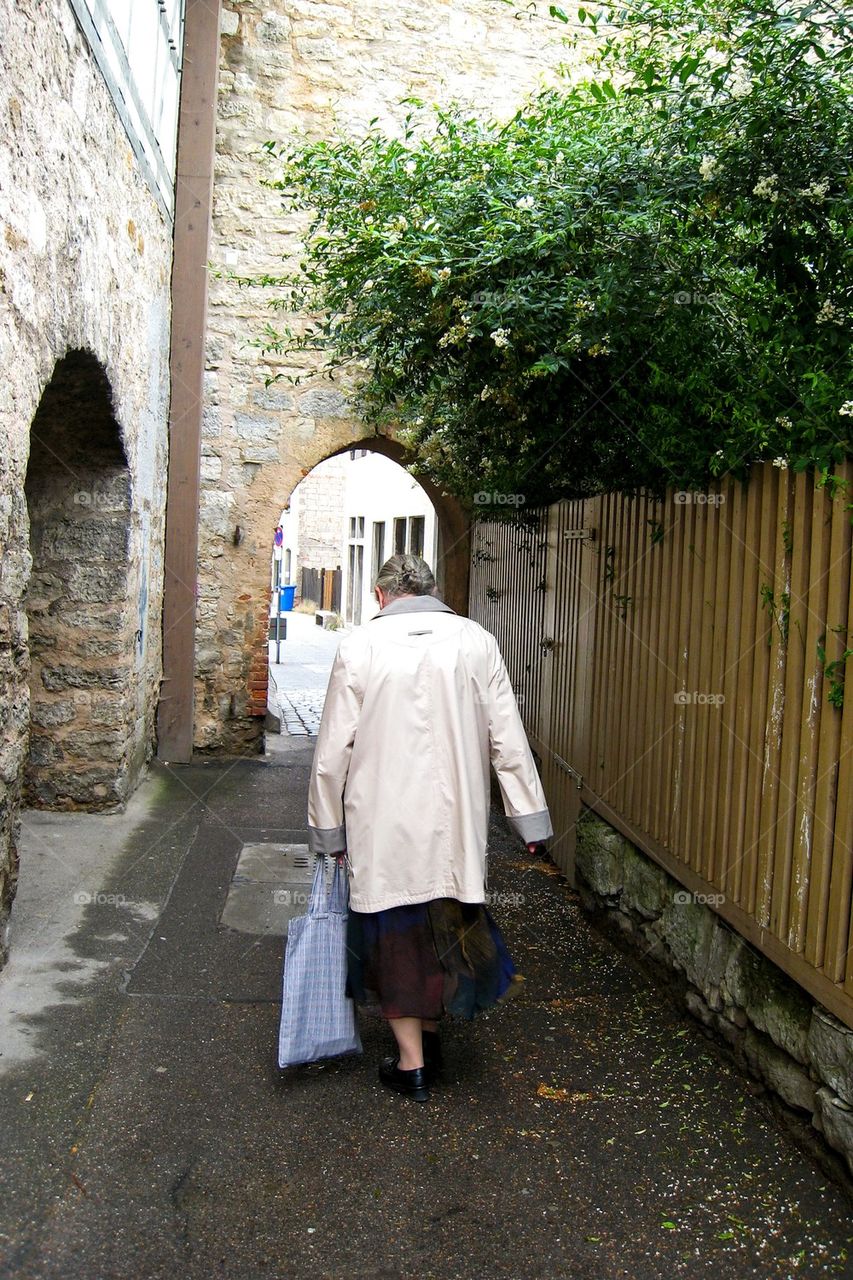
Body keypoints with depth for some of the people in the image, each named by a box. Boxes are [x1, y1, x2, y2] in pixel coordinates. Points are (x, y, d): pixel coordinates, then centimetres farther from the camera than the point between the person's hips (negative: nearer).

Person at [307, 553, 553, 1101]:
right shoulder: (476, 640, -1)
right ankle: (431, 1034, 35)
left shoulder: (360, 645, -6)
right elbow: (508, 739, -1)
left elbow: (334, 749, -3)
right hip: (456, 821, 2)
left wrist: (328, 826, 8)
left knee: (393, 932, 13)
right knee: (448, 925, 20)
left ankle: (412, 1062, 22)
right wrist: (529, 816, 7)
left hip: (382, 821, -2)